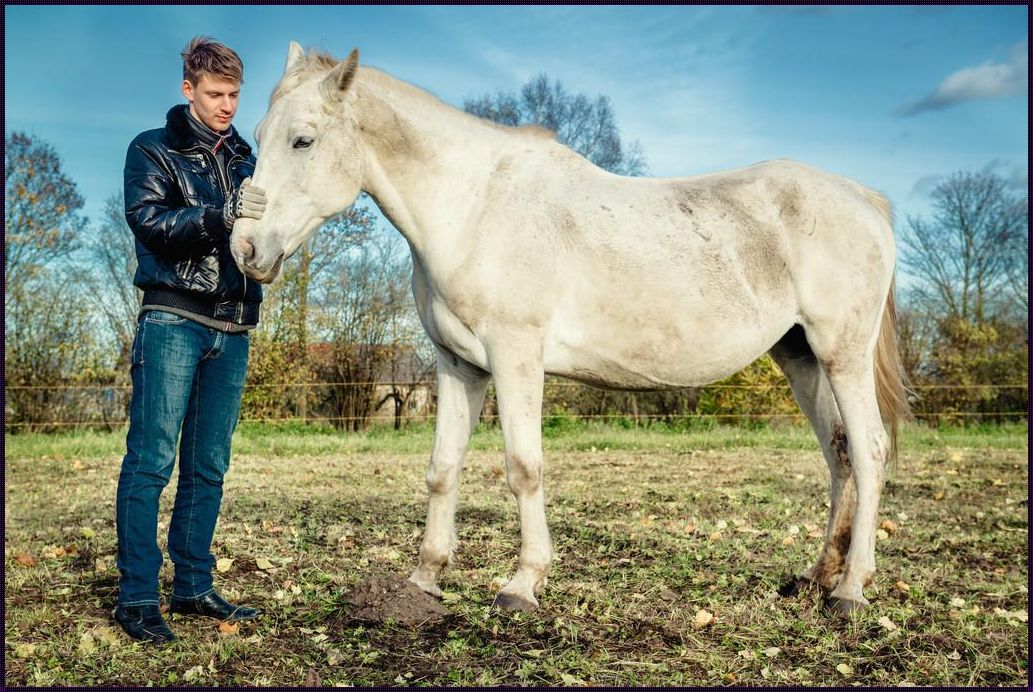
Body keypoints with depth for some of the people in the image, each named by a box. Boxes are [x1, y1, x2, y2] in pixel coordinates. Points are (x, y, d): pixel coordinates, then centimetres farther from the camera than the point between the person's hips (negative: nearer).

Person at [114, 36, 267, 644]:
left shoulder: (245, 159, 18)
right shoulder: (152, 151, 5)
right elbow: (149, 221, -11)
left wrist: (270, 211, -8)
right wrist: (222, 214, -25)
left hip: (233, 327, 5)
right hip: (174, 320, -5)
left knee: (208, 467, 8)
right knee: (151, 460, -6)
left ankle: (193, 586, 17)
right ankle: (138, 597, 0)